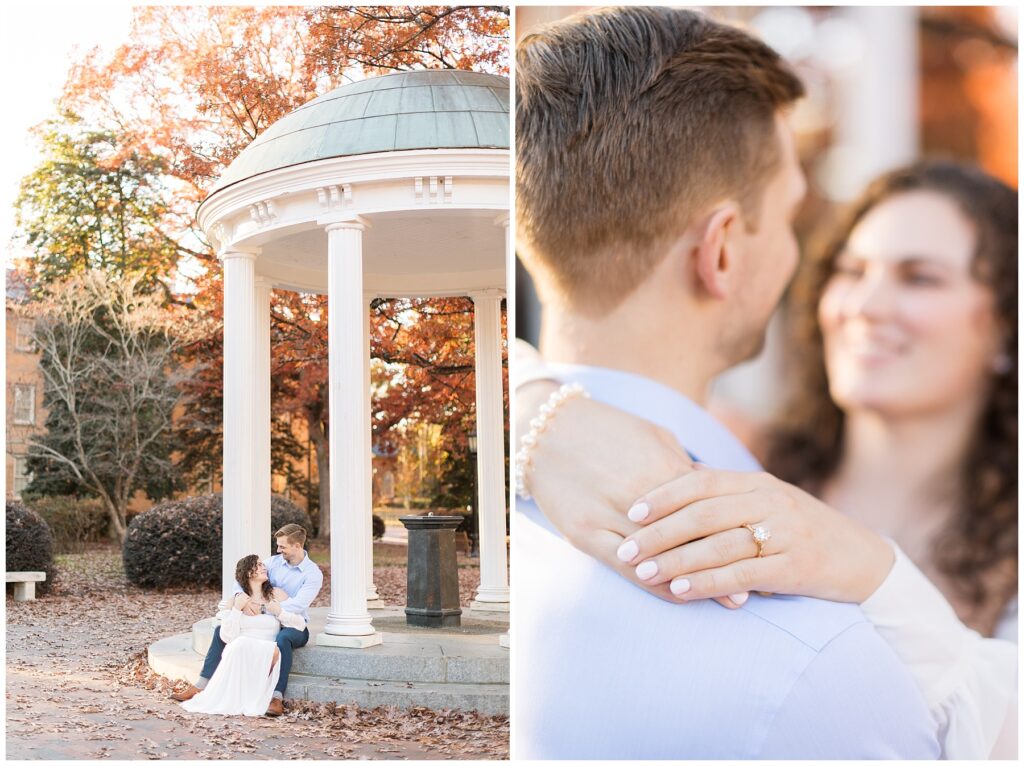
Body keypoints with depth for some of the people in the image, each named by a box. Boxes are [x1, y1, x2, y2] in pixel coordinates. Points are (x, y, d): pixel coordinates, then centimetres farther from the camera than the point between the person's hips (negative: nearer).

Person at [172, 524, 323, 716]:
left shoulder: (313, 574, -12)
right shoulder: (274, 562, 3)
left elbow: (298, 605, -25)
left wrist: (262, 607, -28)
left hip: (295, 626, -6)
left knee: (282, 639, -41)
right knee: (222, 630, -8)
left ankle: (276, 698, -45)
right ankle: (201, 686, -7)